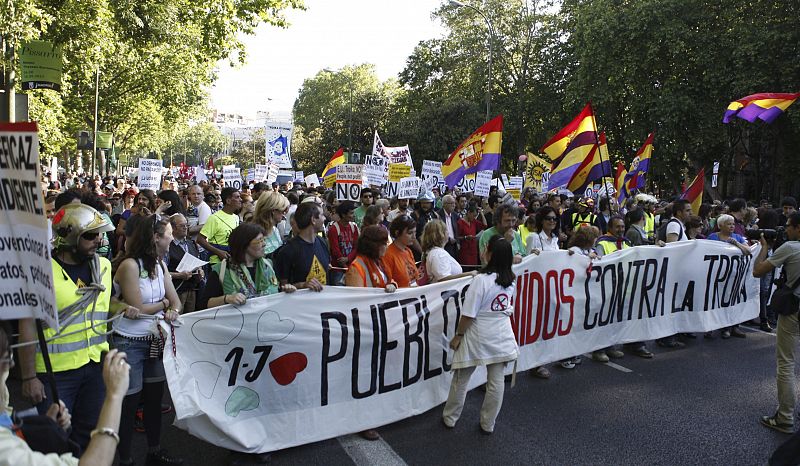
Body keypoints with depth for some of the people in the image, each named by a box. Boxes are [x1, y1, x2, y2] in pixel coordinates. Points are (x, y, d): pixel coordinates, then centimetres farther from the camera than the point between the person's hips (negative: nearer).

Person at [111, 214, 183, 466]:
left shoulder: (159, 264, 6)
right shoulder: (129, 265, -18)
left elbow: (175, 300, 6)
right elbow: (138, 310, -18)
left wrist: (174, 311, -15)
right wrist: (164, 303, -3)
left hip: (155, 340, 8)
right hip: (129, 343, -7)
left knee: (155, 398, 16)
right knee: (129, 403, 5)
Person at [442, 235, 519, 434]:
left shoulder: (481, 280, -22)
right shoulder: (511, 280, -4)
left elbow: (469, 314, -19)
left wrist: (458, 335, -5)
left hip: (477, 337, -5)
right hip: (501, 337, 5)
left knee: (461, 380, 12)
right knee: (496, 382, 13)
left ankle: (450, 418, 27)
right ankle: (488, 424, 25)